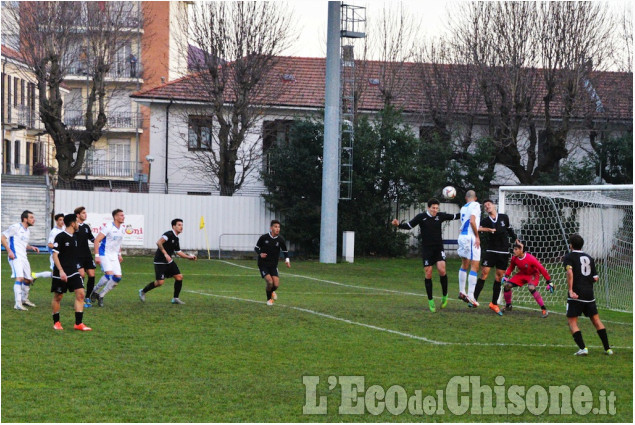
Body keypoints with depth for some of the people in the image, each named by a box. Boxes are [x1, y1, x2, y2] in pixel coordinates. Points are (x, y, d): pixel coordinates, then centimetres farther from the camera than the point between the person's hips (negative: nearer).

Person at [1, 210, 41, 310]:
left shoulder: (28, 231, 18)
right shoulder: (15, 227, -8)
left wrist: (31, 247, 9)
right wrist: (9, 251, -18)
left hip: (23, 257, 9)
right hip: (15, 257, -9)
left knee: (28, 279, 14)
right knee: (20, 278, -22)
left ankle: (24, 299, 34)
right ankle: (18, 303, -24)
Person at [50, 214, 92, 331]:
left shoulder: (74, 237, 12)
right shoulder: (60, 237, -11)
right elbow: (55, 255, -14)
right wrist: (61, 271, -21)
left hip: (73, 272, 7)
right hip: (61, 273, -7)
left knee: (80, 294, -6)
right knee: (58, 297, 5)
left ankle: (78, 323, -6)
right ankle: (56, 322, 21)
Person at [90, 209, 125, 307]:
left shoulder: (122, 229, 7)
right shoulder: (108, 227, -16)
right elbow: (97, 240, -17)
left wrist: (119, 254, 21)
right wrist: (97, 255, -21)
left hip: (114, 256, 7)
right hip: (105, 254, -7)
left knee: (118, 277, -4)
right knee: (109, 274, -23)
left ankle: (101, 295, 9)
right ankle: (95, 291, 1)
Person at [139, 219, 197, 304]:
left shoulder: (176, 239, 12)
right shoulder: (169, 234, -16)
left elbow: (178, 252, 24)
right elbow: (158, 243, -30)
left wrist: (189, 257, 13)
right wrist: (165, 254, -34)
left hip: (169, 261, 9)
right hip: (160, 262, -9)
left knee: (179, 277, -2)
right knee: (160, 282, -10)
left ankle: (175, 298, 8)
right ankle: (143, 291, 14)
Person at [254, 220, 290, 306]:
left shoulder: (280, 240, -4)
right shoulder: (263, 237, -9)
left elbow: (285, 251, 8)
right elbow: (256, 248, 3)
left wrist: (287, 260, -10)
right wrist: (260, 254, -18)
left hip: (273, 265, 3)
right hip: (263, 264, -3)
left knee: (276, 284, -9)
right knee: (270, 282, -20)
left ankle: (271, 291, 31)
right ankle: (269, 299, 9)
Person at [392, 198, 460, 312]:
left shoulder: (440, 216, 1)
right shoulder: (421, 217, -4)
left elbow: (454, 216, 13)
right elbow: (409, 225, 0)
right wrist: (398, 224, -16)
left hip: (439, 248, 1)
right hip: (427, 249, -1)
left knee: (441, 270, -18)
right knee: (428, 274, -3)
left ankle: (445, 295, 1)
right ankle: (430, 301, 8)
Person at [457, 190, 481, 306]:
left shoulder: (463, 208, 16)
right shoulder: (475, 205, -6)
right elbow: (472, 221, -18)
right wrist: (477, 236, -13)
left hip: (462, 236, 8)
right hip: (471, 237, -8)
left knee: (464, 265, 20)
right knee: (474, 266, -7)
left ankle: (461, 291, 25)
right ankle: (470, 295, -13)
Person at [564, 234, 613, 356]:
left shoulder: (569, 257, 0)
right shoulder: (589, 258, 16)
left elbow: (570, 272, -19)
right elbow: (595, 278, 12)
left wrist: (570, 290, -22)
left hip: (576, 295, -5)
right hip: (589, 294, 5)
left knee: (572, 322, 0)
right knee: (596, 320, 12)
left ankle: (582, 348, -14)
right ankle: (607, 348, 11)